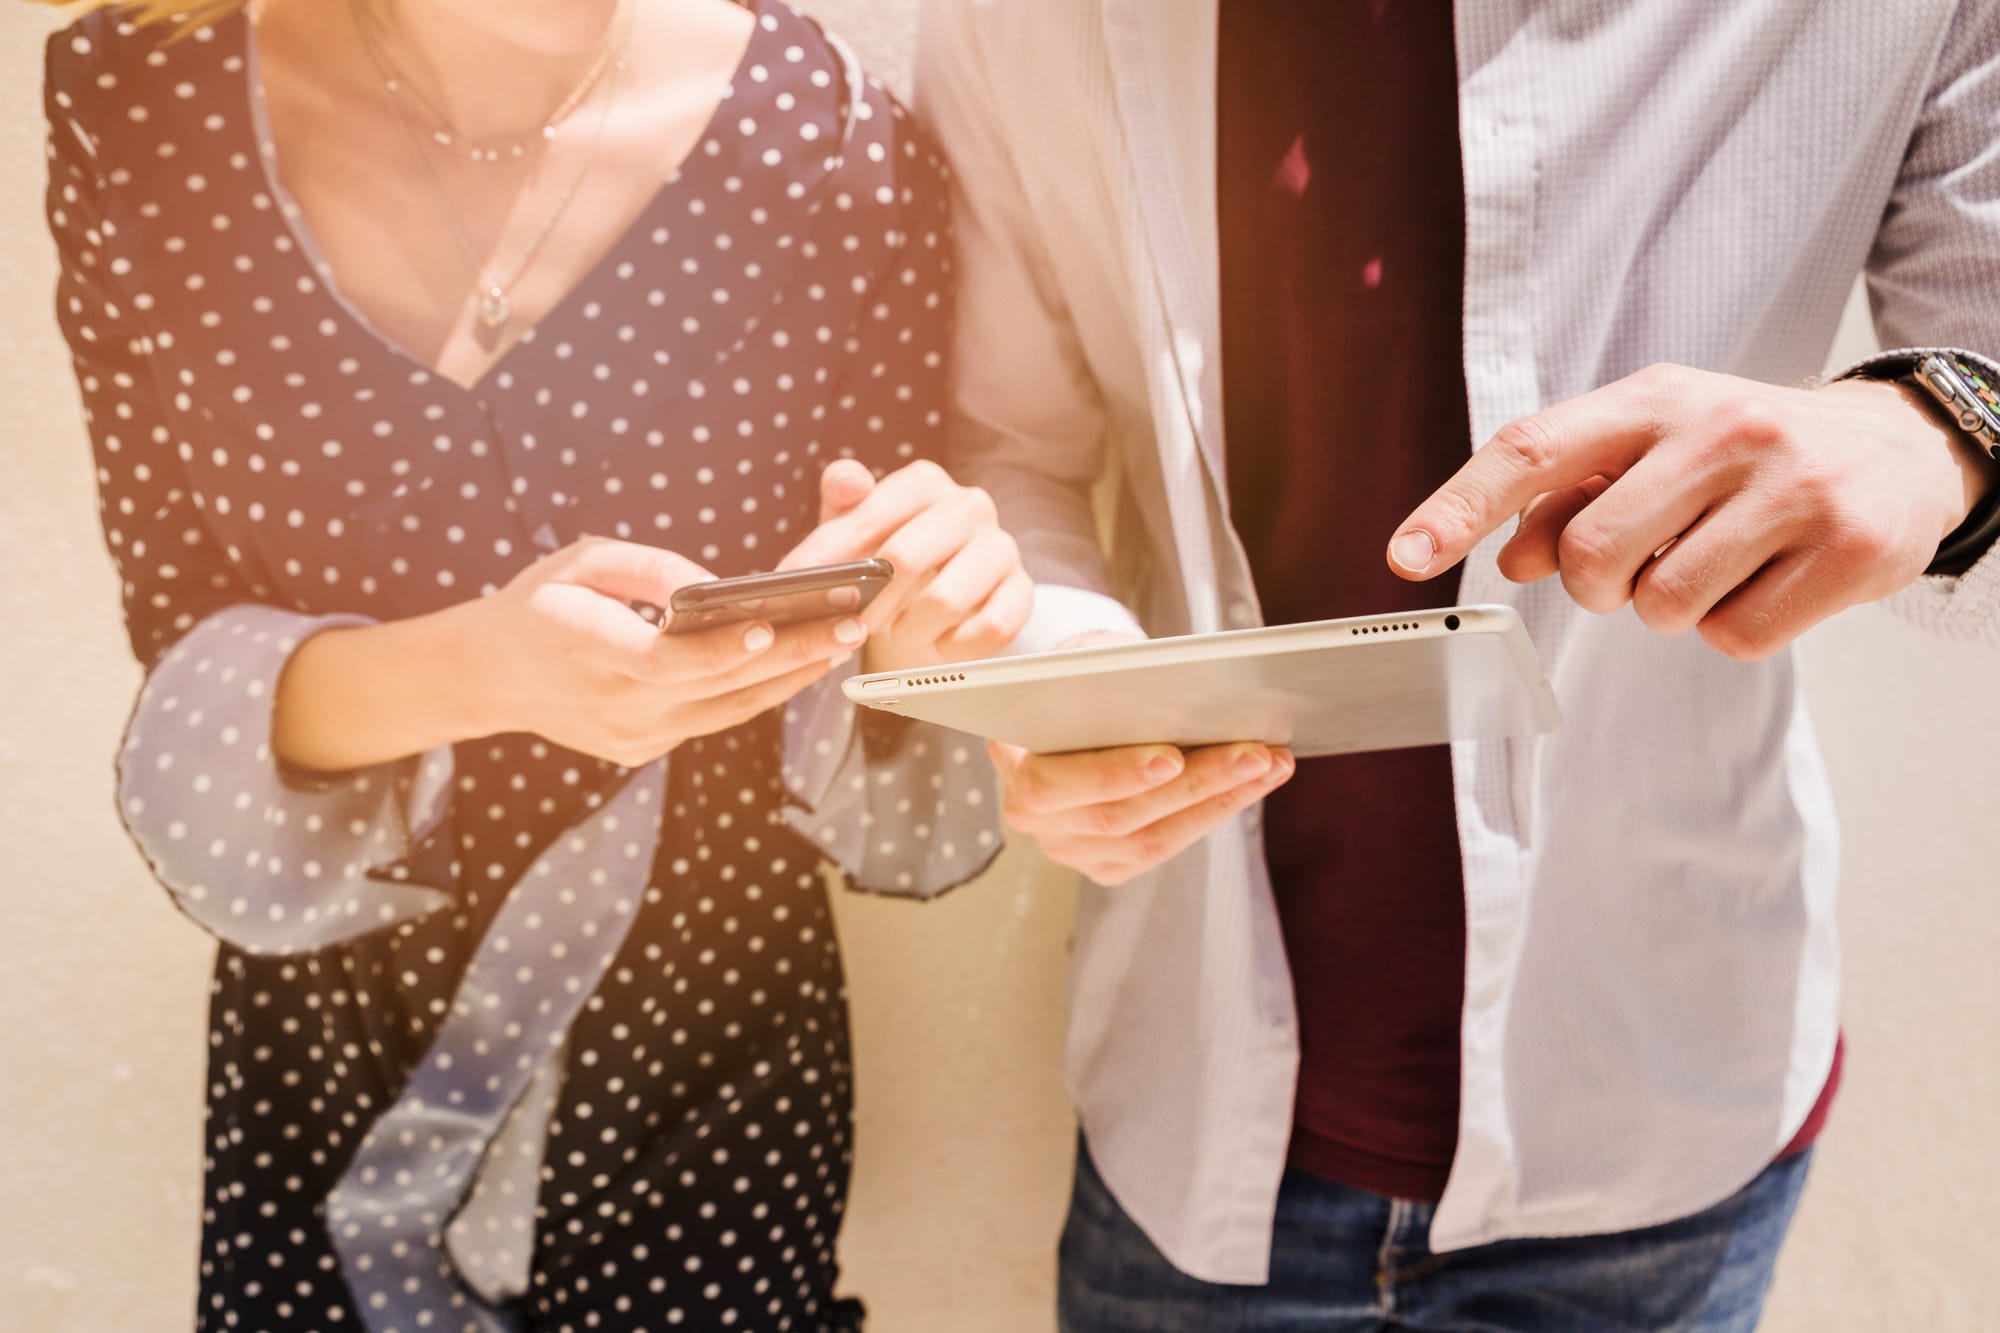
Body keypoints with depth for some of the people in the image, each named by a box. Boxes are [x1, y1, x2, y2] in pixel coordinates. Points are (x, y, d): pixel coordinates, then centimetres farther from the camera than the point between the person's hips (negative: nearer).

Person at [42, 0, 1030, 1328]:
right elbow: (183, 661, -10)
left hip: (709, 1050, 0)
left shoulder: (829, 134, -15)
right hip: (328, 1041, 1)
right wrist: (469, 670, -30)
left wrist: (924, 617, -29)